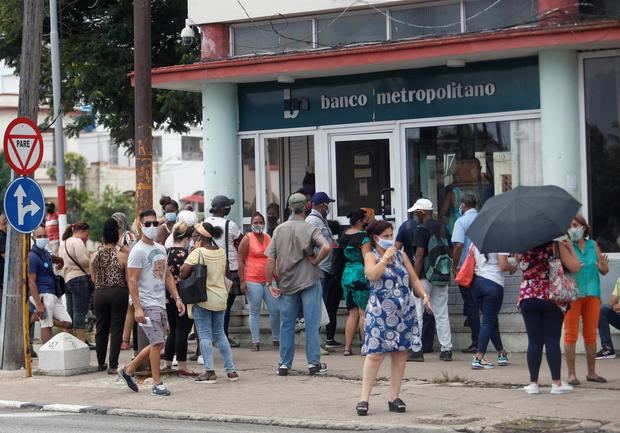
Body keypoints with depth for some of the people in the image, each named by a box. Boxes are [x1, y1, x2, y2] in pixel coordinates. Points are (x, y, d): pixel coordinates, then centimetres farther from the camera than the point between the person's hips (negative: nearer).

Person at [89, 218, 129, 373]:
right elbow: (129, 279, -6)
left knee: (101, 329, 15)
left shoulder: (94, 256, 0)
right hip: (118, 293, -3)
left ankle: (101, 362, 24)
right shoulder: (122, 256, -10)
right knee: (116, 329, 0)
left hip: (99, 294, 3)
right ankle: (113, 365, -3)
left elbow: (93, 279, 9)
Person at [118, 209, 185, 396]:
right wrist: (137, 308, -21)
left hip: (161, 303, 8)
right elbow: (132, 281, -15)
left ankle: (128, 369, 26)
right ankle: (157, 384, -2)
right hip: (147, 304, -8)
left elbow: (168, 276, 19)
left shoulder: (160, 249, 14)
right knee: (157, 342, -10)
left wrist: (177, 298, 10)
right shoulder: (138, 251, -11)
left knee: (156, 344, 12)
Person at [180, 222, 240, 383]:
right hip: (220, 297, 6)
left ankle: (210, 372, -2)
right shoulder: (221, 252, 4)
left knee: (205, 335, 0)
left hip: (203, 299, -6)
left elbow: (183, 272, -22)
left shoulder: (198, 253, -16)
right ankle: (231, 370, 13)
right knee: (220, 334, 15)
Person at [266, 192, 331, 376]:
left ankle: (284, 364, 11)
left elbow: (270, 259, -1)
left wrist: (269, 283, 4)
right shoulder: (310, 228, -7)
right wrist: (315, 261, -7)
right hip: (309, 281, -3)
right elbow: (326, 247, -23)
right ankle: (313, 363, 4)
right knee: (311, 323, 3)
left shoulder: (279, 230, 2)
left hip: (286, 283, 3)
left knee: (286, 325, 8)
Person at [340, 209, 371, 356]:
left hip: (346, 274, 7)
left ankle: (347, 347, 7)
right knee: (364, 313, -1)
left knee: (352, 313, 10)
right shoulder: (363, 236, -12)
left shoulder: (343, 236, 10)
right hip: (361, 275, -7)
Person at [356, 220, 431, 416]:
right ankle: (364, 398, -6)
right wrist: (386, 258, -13)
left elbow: (413, 279, 15)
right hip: (380, 313, -5)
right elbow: (372, 275, -20)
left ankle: (395, 398, 13)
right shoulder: (371, 256, 1)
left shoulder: (401, 255, 14)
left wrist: (424, 295, 0)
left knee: (400, 354, 5)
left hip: (404, 312, 5)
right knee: (375, 354, -9)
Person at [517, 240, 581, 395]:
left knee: (534, 341, 5)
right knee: (552, 341, 1)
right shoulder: (556, 246, -7)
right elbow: (574, 267, -6)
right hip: (552, 299, -2)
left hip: (527, 298, 2)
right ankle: (557, 383, 3)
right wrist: (570, 247, 7)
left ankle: (533, 383, 5)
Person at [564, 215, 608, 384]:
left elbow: (604, 271, 14)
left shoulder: (593, 245, 11)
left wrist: (603, 267, -8)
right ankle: (571, 374, -1)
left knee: (591, 334, 10)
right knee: (571, 334, -3)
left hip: (592, 293, 4)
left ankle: (591, 372, 18)